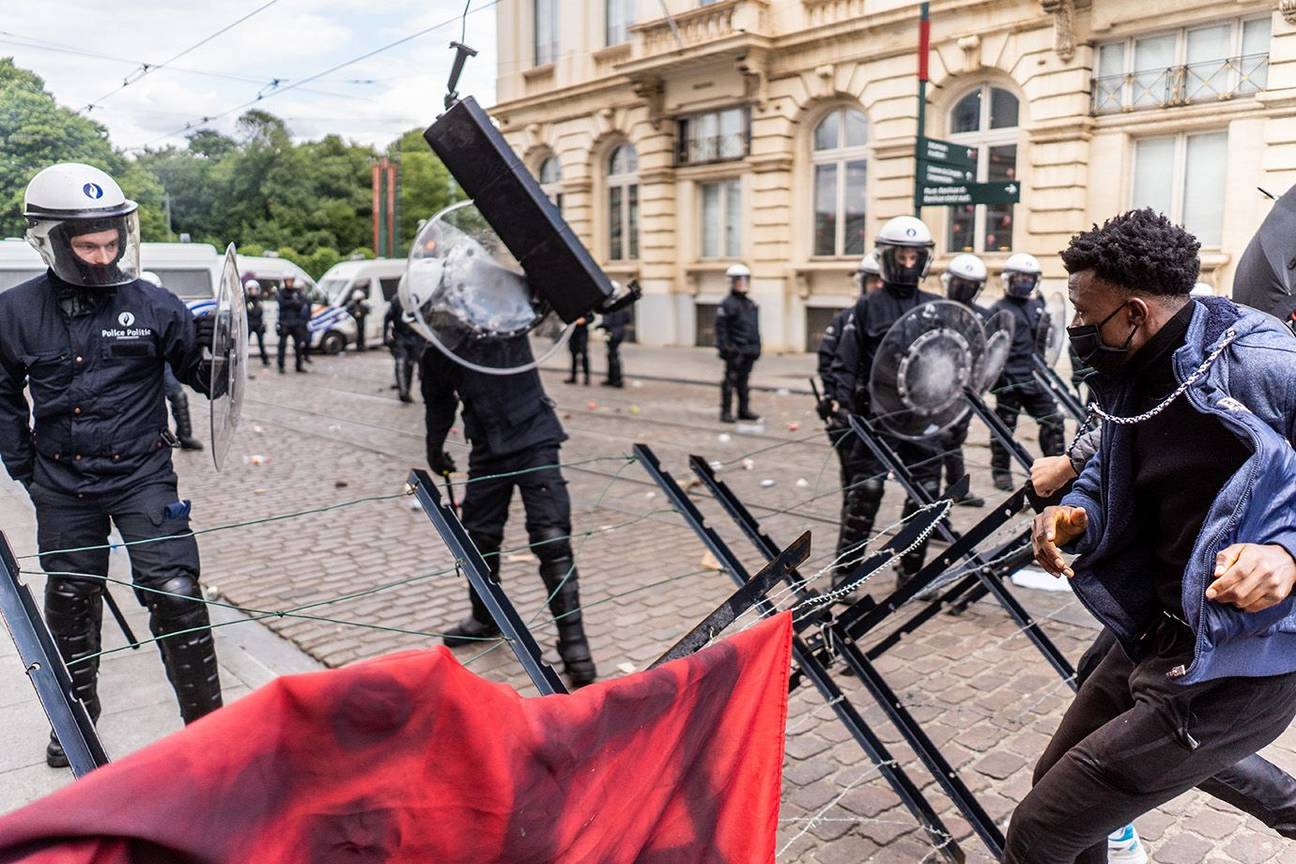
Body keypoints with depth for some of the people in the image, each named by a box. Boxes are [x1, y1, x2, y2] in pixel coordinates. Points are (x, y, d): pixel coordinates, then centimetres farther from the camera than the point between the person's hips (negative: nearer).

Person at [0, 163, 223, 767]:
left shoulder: (153, 305, -9)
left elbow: (203, 378, -2)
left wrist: (213, 346, -24)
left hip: (142, 476, -3)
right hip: (61, 487, 3)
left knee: (174, 595, -8)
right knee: (69, 601, 17)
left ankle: (205, 721, 6)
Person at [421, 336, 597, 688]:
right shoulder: (436, 354, 2)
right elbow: (438, 401, 18)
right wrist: (434, 450, 27)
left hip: (534, 439, -4)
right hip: (487, 450, 5)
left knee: (552, 541, -11)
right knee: (479, 537, 11)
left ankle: (572, 640, -1)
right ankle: (484, 618, 36)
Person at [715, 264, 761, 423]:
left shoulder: (750, 304, 17)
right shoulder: (727, 304, -7)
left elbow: (755, 328, 23)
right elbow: (721, 328, -12)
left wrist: (757, 347, 18)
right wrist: (724, 347, -17)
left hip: (749, 350, 7)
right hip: (735, 351, -7)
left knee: (744, 380, 13)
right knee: (731, 380, -4)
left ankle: (744, 410, 20)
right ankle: (726, 412, 0)